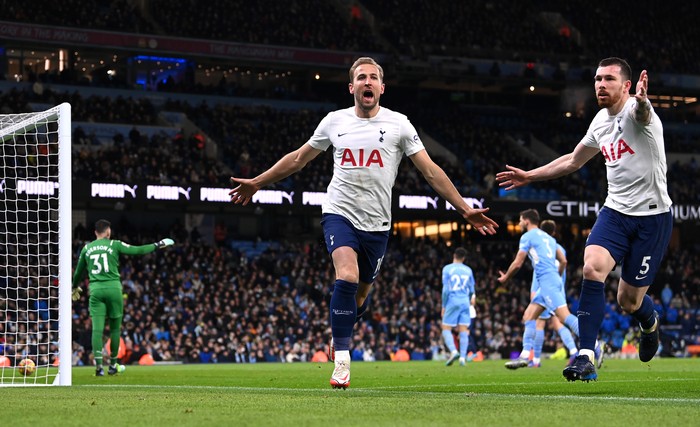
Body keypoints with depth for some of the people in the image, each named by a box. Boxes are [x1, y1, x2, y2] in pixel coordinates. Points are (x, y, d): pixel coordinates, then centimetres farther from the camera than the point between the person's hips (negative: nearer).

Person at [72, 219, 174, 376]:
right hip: (113, 287, -2)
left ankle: (98, 365, -14)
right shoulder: (114, 245, 3)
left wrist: (75, 287, 44)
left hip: (95, 290, 2)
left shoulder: (86, 248, 13)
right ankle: (113, 364, 17)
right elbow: (137, 250, 3)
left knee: (97, 329, -2)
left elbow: (78, 272, 25)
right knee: (115, 328, 11)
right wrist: (158, 245, 17)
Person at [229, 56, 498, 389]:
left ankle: (339, 334, 42)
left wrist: (465, 210, -5)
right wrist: (257, 183, 21)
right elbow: (297, 159, 18)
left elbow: (431, 172, 1)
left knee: (361, 293, 10)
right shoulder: (335, 121, 5)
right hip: (339, 214, -1)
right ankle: (341, 359, -18)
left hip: (376, 224, 1)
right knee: (347, 276, -24)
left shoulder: (398, 124, 1)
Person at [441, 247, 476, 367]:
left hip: (452, 302, -3)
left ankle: (453, 351, -21)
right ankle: (463, 357, -5)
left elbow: (445, 289, -7)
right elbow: (472, 290, 15)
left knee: (446, 329, 1)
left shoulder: (447, 269, -2)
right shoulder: (468, 270, 9)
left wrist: (443, 306, 0)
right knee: (463, 330, 3)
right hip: (465, 302, 3)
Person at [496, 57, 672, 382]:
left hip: (652, 216, -5)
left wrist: (641, 101, -68)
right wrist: (529, 176, 28)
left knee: (629, 301, 2)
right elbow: (573, 161, 26)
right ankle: (586, 356, -22)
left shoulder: (634, 112, -15)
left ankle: (649, 320, 41)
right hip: (615, 211, 5)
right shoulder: (601, 121, 8)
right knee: (592, 269, -21)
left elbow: (642, 113, -44)